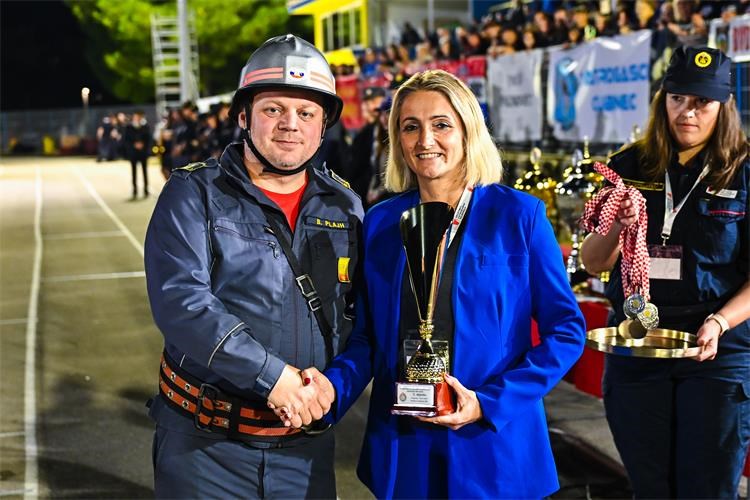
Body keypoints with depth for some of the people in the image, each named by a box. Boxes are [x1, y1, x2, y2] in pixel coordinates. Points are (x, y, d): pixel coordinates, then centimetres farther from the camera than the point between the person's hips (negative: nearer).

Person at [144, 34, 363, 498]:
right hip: (206, 445, -3)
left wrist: (333, 381, -13)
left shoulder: (343, 206, 7)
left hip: (306, 448, 3)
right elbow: (180, 299, -19)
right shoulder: (194, 194, -6)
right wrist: (271, 374, -24)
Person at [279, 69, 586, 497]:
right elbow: (366, 337, 8)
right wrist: (330, 390, -12)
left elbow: (566, 330, -4)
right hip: (400, 448, 3)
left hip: (493, 448, -3)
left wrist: (489, 403, -14)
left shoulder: (518, 215, -5)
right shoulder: (380, 223, 4)